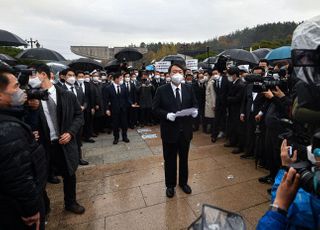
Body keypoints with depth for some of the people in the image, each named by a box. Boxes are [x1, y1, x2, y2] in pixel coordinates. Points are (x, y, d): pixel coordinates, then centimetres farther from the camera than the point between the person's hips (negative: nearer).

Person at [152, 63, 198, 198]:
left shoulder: (189, 89, 2)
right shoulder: (162, 90, -7)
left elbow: (194, 104, 10)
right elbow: (155, 108, -6)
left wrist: (195, 111, -13)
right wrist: (167, 115, -23)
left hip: (185, 131, 3)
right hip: (169, 131, -3)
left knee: (184, 159, 20)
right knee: (170, 160, 14)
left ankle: (183, 182, 43)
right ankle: (170, 185, 36)